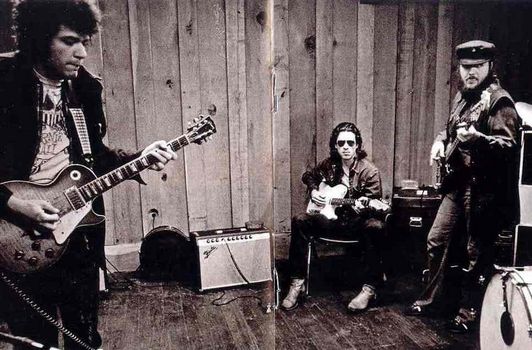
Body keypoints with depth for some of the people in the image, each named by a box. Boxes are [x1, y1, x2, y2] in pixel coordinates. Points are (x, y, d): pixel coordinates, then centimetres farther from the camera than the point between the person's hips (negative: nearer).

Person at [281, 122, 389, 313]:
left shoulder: (369, 171, -10)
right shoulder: (329, 164, 3)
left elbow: (376, 208, -11)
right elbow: (309, 175, 24)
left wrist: (363, 207, -33)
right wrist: (313, 191, 5)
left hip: (358, 222, -3)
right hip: (333, 219, 4)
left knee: (375, 227, -37)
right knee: (300, 221, -21)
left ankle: (369, 289, -27)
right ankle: (297, 283, -16)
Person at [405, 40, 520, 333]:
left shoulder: (499, 100, -13)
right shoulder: (462, 95, 12)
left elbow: (509, 144, -23)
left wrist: (476, 139, -39)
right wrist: (441, 140, 8)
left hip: (485, 190, -8)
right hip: (458, 183, 8)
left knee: (476, 253, 3)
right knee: (437, 240, 12)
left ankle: (468, 313, 22)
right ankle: (433, 299, 30)